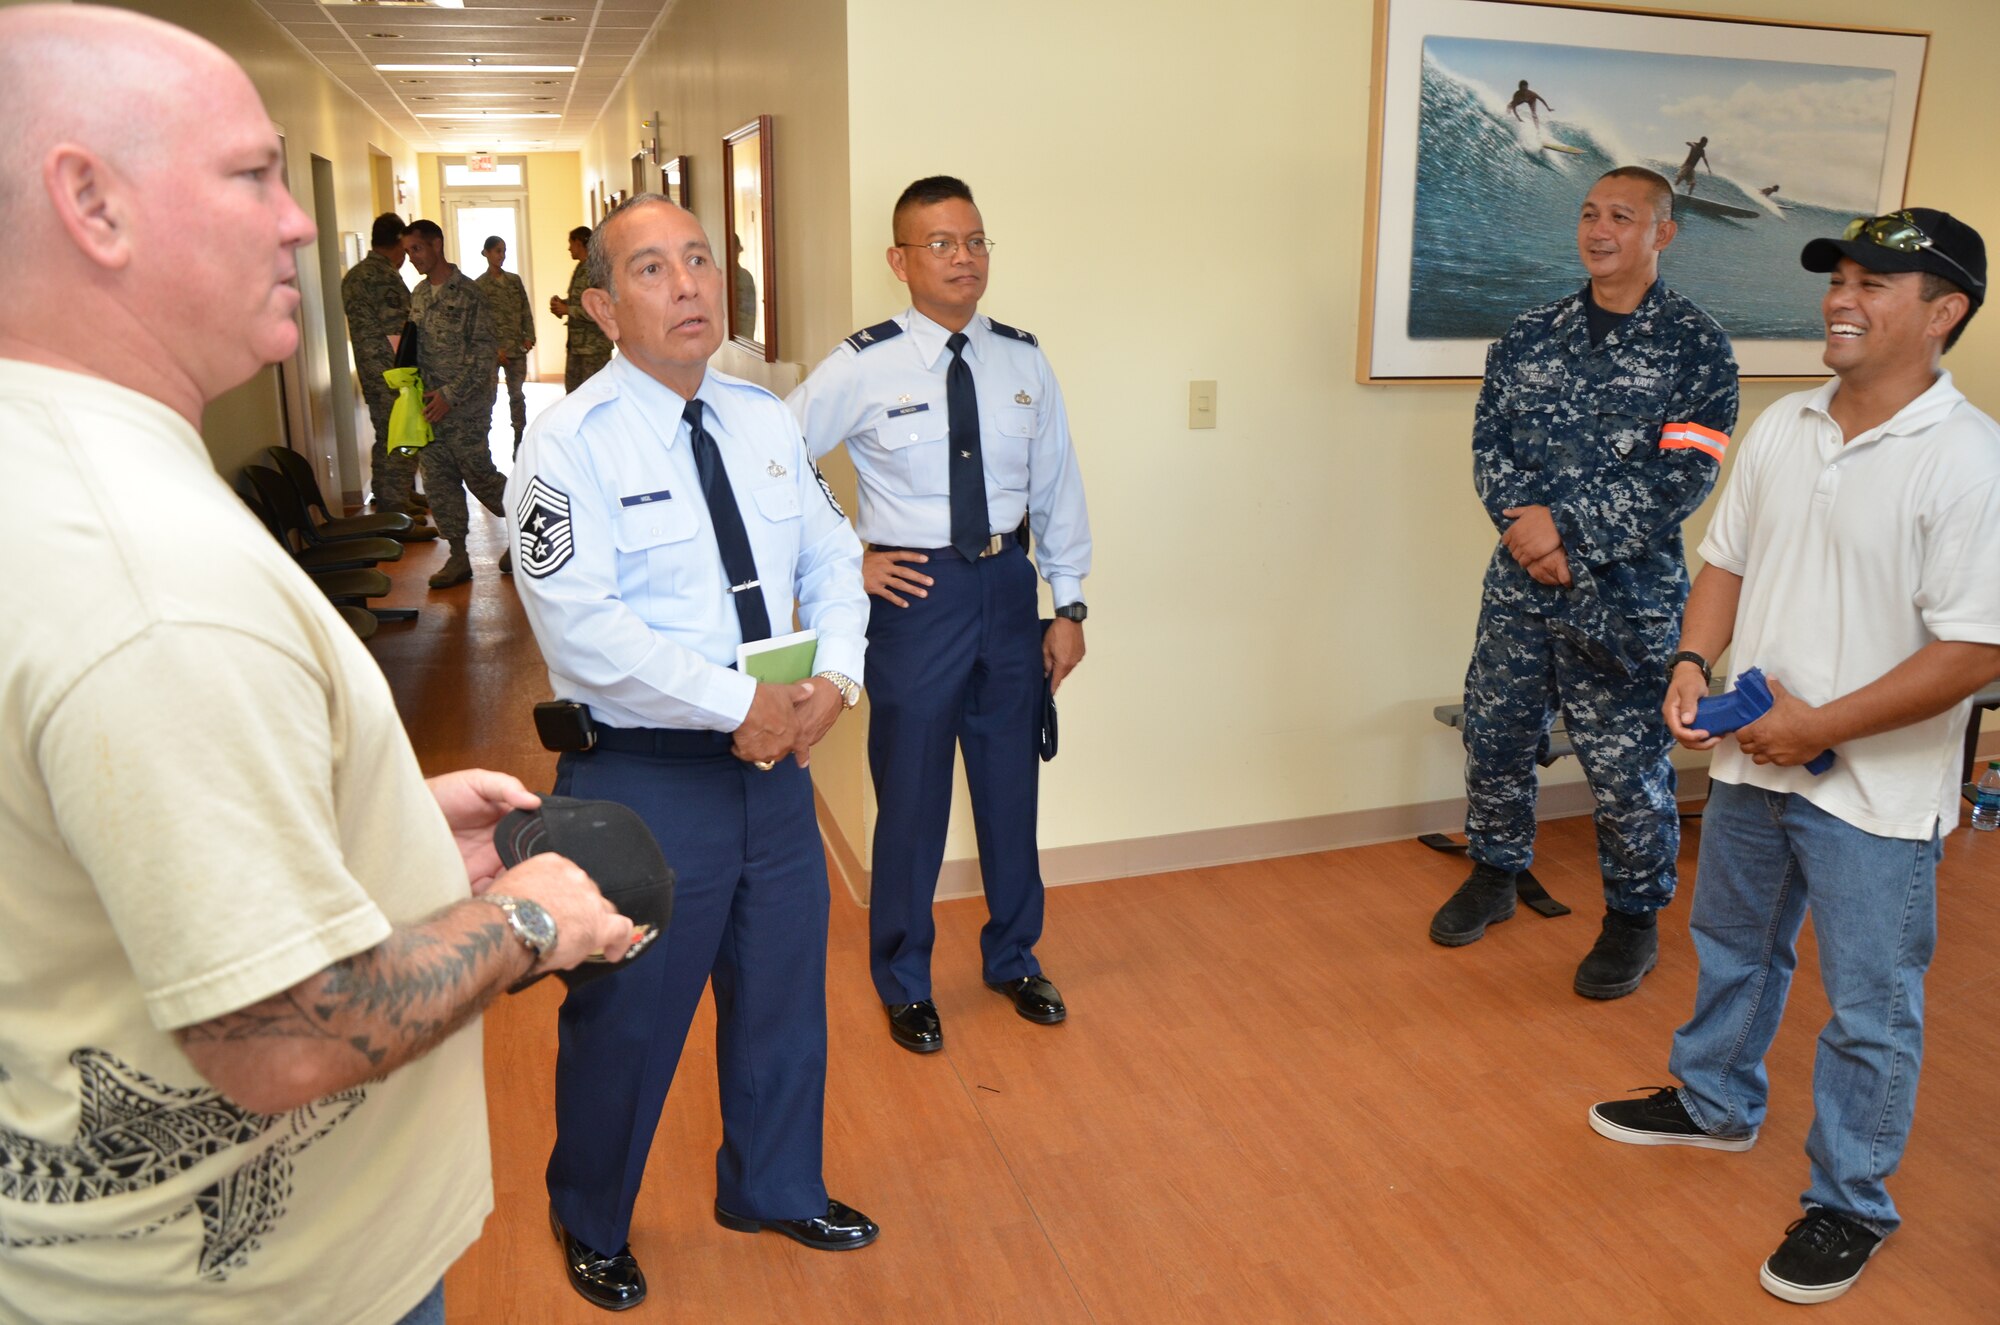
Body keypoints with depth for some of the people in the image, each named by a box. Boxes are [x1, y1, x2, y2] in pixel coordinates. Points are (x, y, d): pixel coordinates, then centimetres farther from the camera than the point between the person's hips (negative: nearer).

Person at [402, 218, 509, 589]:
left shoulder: (467, 293, -10)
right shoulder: (419, 294, 12)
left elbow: (484, 353, -14)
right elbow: (415, 348, 19)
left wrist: (450, 395, -18)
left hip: (465, 407, -7)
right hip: (429, 405, 7)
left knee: (479, 476, -1)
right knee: (438, 482, 6)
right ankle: (458, 557, 13)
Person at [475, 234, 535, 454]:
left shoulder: (514, 280, 11)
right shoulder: (479, 285, -3)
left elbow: (525, 311, 11)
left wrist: (529, 337, -2)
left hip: (517, 348, 4)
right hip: (493, 349, -4)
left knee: (517, 395, 7)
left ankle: (519, 443, 13)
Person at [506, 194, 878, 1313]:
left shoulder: (768, 419, 6)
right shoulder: (572, 443, -13)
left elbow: (833, 559, 9)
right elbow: (583, 630, -22)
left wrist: (833, 680, -9)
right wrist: (740, 704, -22)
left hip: (775, 760, 6)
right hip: (642, 777, -5)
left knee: (785, 992, 21)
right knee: (628, 1017, 12)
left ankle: (775, 1189, 47)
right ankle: (592, 1225, 42)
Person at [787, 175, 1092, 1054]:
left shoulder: (1023, 362, 2)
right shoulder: (862, 368, -10)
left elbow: (1057, 487, 7)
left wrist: (1069, 605, 6)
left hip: (1008, 586, 4)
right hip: (916, 592, -3)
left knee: (1011, 784, 16)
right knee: (911, 794, 8)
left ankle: (1012, 958, 39)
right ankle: (904, 982, 30)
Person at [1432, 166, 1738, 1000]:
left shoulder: (1694, 345, -6)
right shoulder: (1531, 334, 8)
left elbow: (1683, 476, -14)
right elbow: (1489, 440, 3)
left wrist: (1568, 531, -18)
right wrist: (1526, 525, -14)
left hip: (1625, 595, -4)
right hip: (1518, 585, 4)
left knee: (1628, 766, 5)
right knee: (1495, 735, 14)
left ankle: (1634, 919, 26)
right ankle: (1497, 875, 38)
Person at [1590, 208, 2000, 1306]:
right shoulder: (1781, 428, 2)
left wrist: (1822, 726, -21)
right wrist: (1692, 662, -7)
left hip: (1875, 792, -6)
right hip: (1750, 763, 7)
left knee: (1869, 1008, 8)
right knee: (1733, 948, 25)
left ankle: (1849, 1204, 28)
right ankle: (1715, 1102, 48)